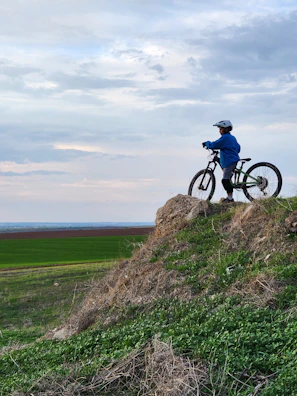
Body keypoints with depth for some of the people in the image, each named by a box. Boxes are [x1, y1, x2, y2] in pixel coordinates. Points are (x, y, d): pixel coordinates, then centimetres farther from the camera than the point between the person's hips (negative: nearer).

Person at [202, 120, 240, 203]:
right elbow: (238, 148, 26)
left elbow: (213, 145, -16)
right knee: (227, 179, 14)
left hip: (229, 162, -10)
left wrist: (206, 143, 3)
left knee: (225, 180, -12)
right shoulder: (233, 138, 18)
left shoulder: (224, 138, -12)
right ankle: (229, 197, 17)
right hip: (233, 160, 10)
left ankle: (230, 198, -13)